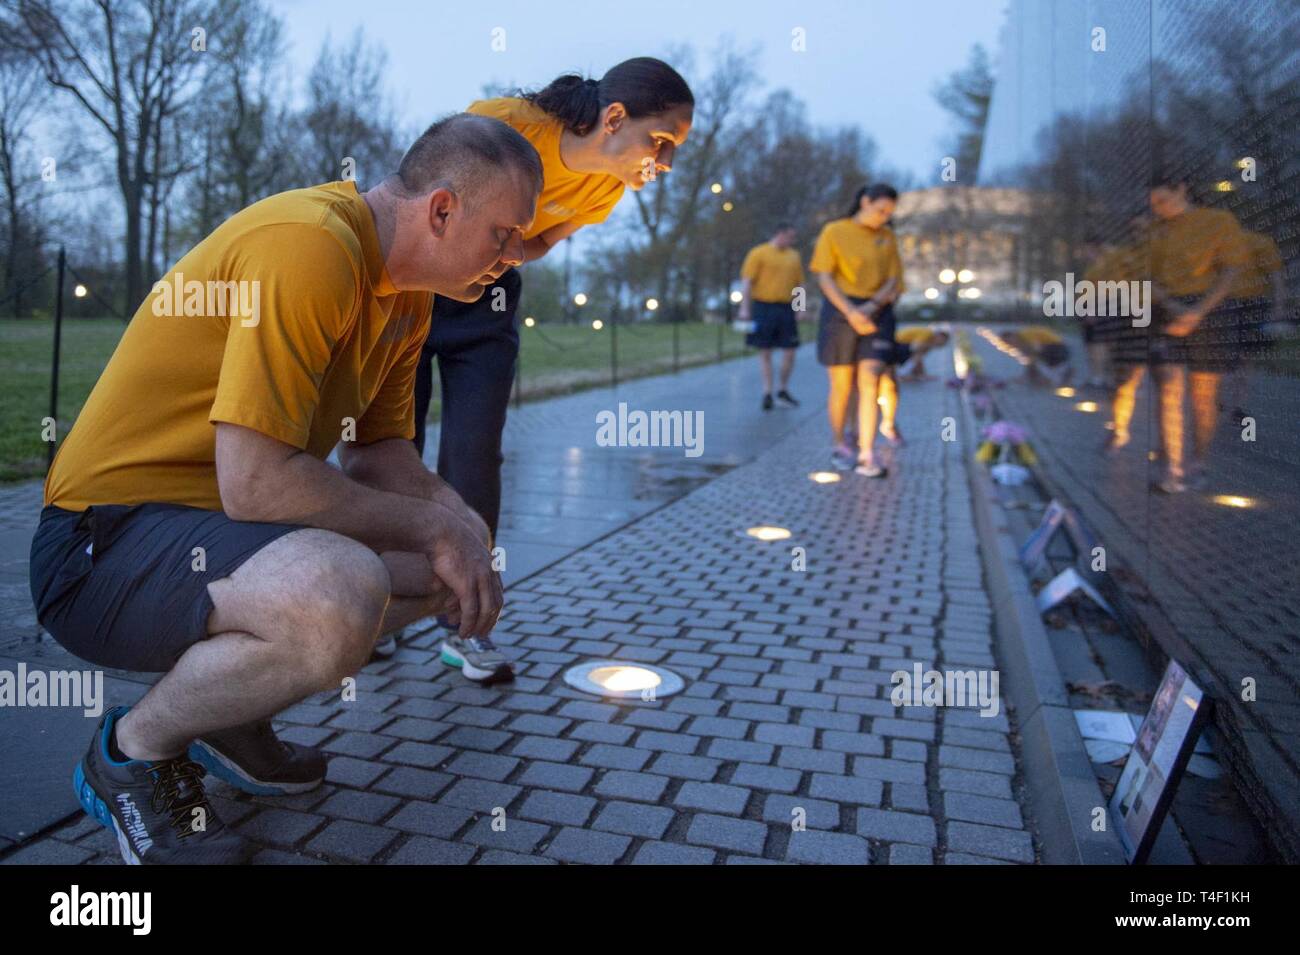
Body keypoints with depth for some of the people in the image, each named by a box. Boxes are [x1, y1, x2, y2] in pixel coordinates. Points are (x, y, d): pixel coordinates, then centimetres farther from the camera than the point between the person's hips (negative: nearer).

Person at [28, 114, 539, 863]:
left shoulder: (408, 290, 6)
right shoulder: (309, 246, -23)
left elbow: (382, 454, 9)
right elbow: (254, 483, -29)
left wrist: (459, 526, -10)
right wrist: (433, 527, -18)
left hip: (219, 521, 9)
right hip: (108, 541, -9)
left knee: (460, 557, 7)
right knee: (340, 597, -36)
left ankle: (232, 714, 14)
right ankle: (134, 750, -5)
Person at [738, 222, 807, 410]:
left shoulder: (794, 256, 15)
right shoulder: (758, 253, -1)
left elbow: (799, 283, 19)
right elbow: (746, 282, -6)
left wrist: (802, 306, 7)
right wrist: (745, 308, -14)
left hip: (786, 309, 5)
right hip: (763, 308, -5)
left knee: (789, 351, 2)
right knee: (765, 352, 1)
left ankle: (784, 389, 18)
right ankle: (767, 392, 7)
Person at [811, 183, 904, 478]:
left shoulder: (887, 237, 11)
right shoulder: (833, 232, 1)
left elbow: (893, 282, 6)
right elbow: (824, 278, -7)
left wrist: (870, 307, -14)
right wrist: (851, 312, -19)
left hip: (877, 314, 2)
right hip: (840, 311, -2)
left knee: (870, 382, -11)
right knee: (841, 385, 2)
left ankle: (867, 456, -15)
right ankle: (839, 446, 22)